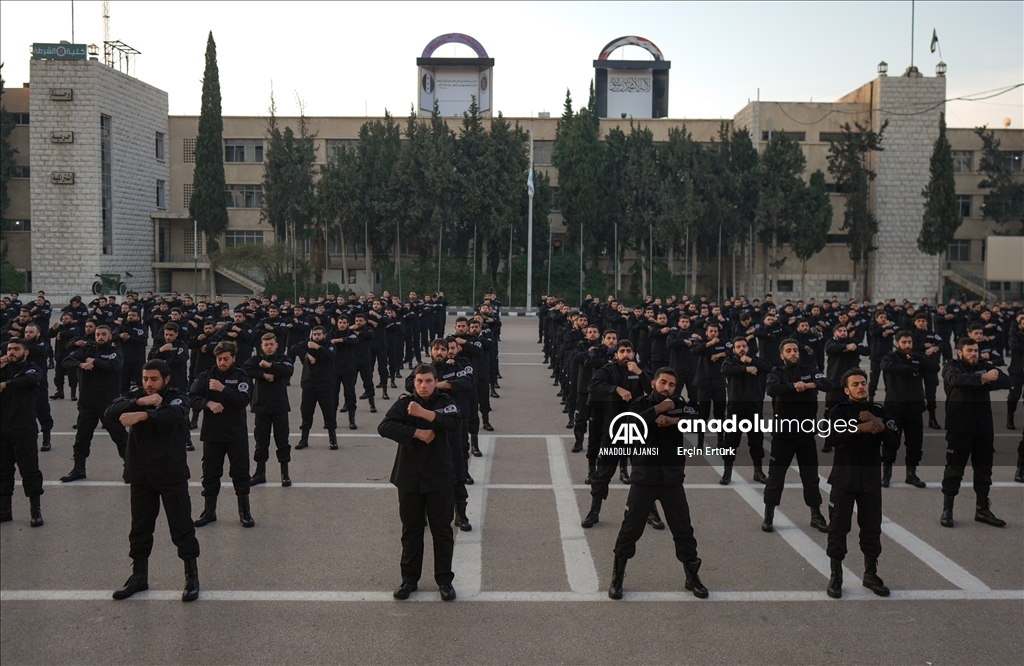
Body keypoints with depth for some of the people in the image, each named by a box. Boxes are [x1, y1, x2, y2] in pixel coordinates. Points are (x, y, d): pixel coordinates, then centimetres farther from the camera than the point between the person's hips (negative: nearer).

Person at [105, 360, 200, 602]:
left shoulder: (178, 398, -6)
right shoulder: (136, 396, 5)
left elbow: (172, 414, -30)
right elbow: (111, 412, -13)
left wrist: (141, 415, -44)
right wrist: (141, 402, -26)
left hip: (172, 475, -4)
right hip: (141, 475, 4)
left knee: (182, 527, 2)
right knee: (140, 528, 13)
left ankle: (192, 577, 14)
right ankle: (139, 576, 28)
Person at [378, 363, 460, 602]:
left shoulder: (445, 402, -3)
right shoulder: (404, 403, -3)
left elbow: (453, 423, -24)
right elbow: (384, 427, -19)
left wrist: (422, 413, -29)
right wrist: (418, 433, -24)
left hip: (440, 477, -1)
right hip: (409, 478, 1)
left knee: (442, 530, 7)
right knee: (411, 530, 12)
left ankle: (444, 580, 18)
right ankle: (409, 579, 23)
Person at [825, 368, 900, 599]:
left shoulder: (878, 411, 7)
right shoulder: (839, 411, -3)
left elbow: (894, 443, -2)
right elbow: (835, 437, -22)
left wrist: (879, 426, -17)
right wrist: (861, 428, -30)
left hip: (871, 478, 3)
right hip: (844, 477, -3)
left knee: (872, 527, 9)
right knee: (838, 527, 0)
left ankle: (871, 575, 24)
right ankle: (835, 577, 11)